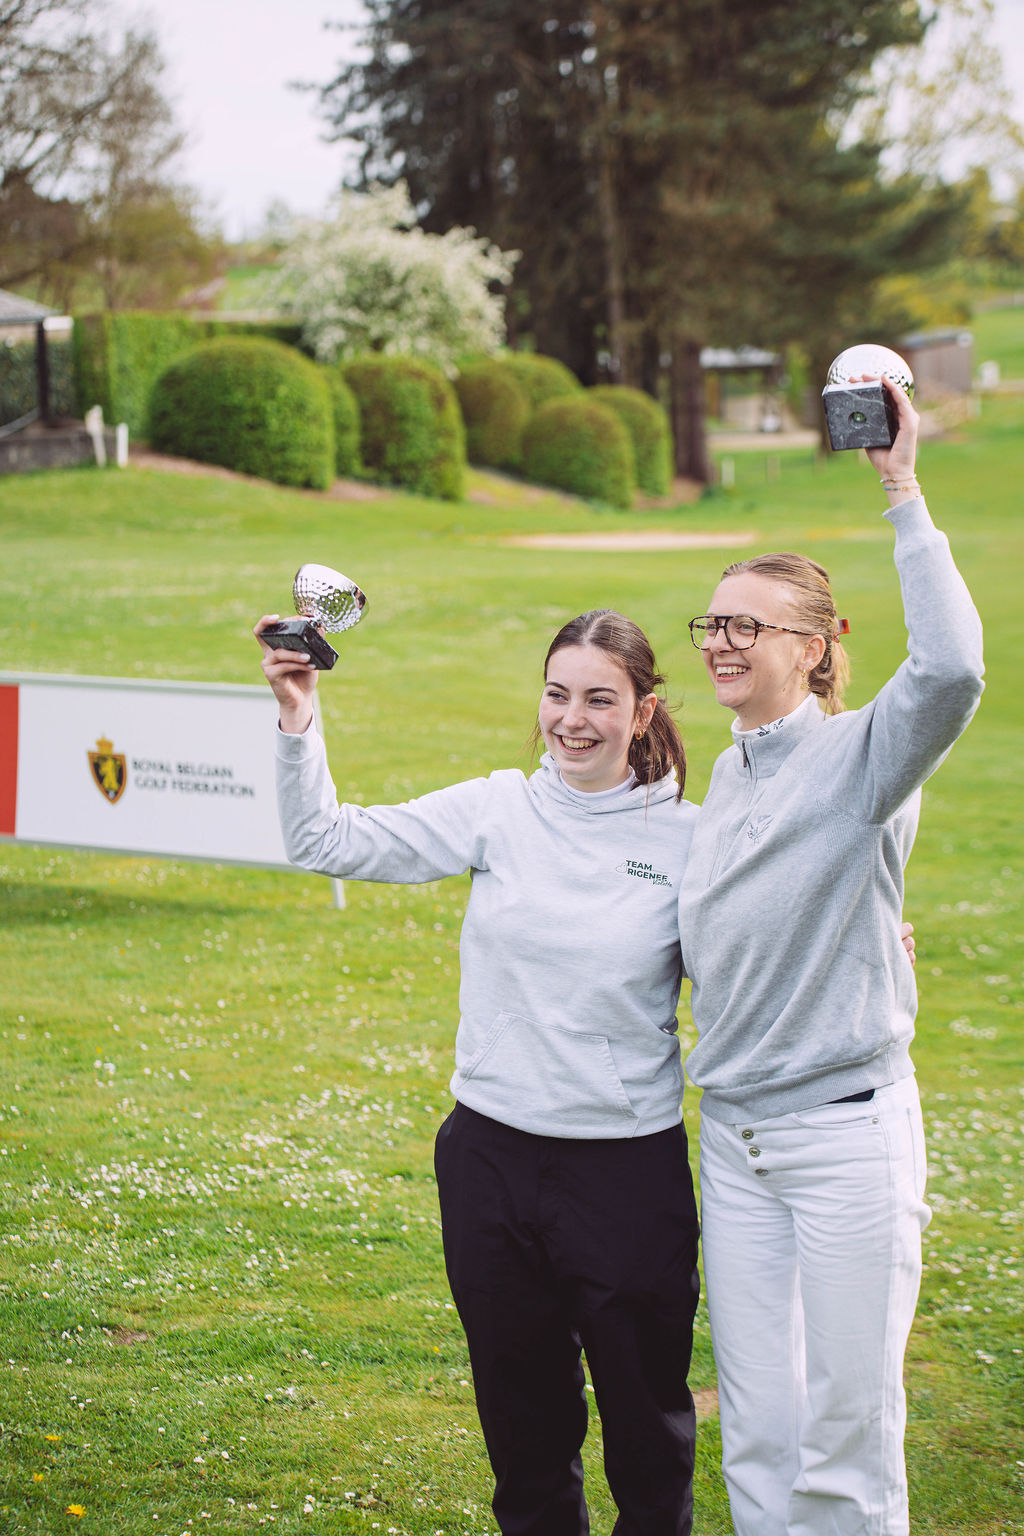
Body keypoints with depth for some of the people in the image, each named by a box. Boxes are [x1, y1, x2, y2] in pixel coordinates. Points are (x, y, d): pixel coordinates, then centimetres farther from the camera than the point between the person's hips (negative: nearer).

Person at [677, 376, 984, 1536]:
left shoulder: (864, 756, -9)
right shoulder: (728, 776, 13)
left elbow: (950, 671, -30)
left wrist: (902, 497, -26)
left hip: (846, 1128, -6)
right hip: (734, 1131, 7)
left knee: (846, 1434, 0)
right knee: (756, 1431, 10)